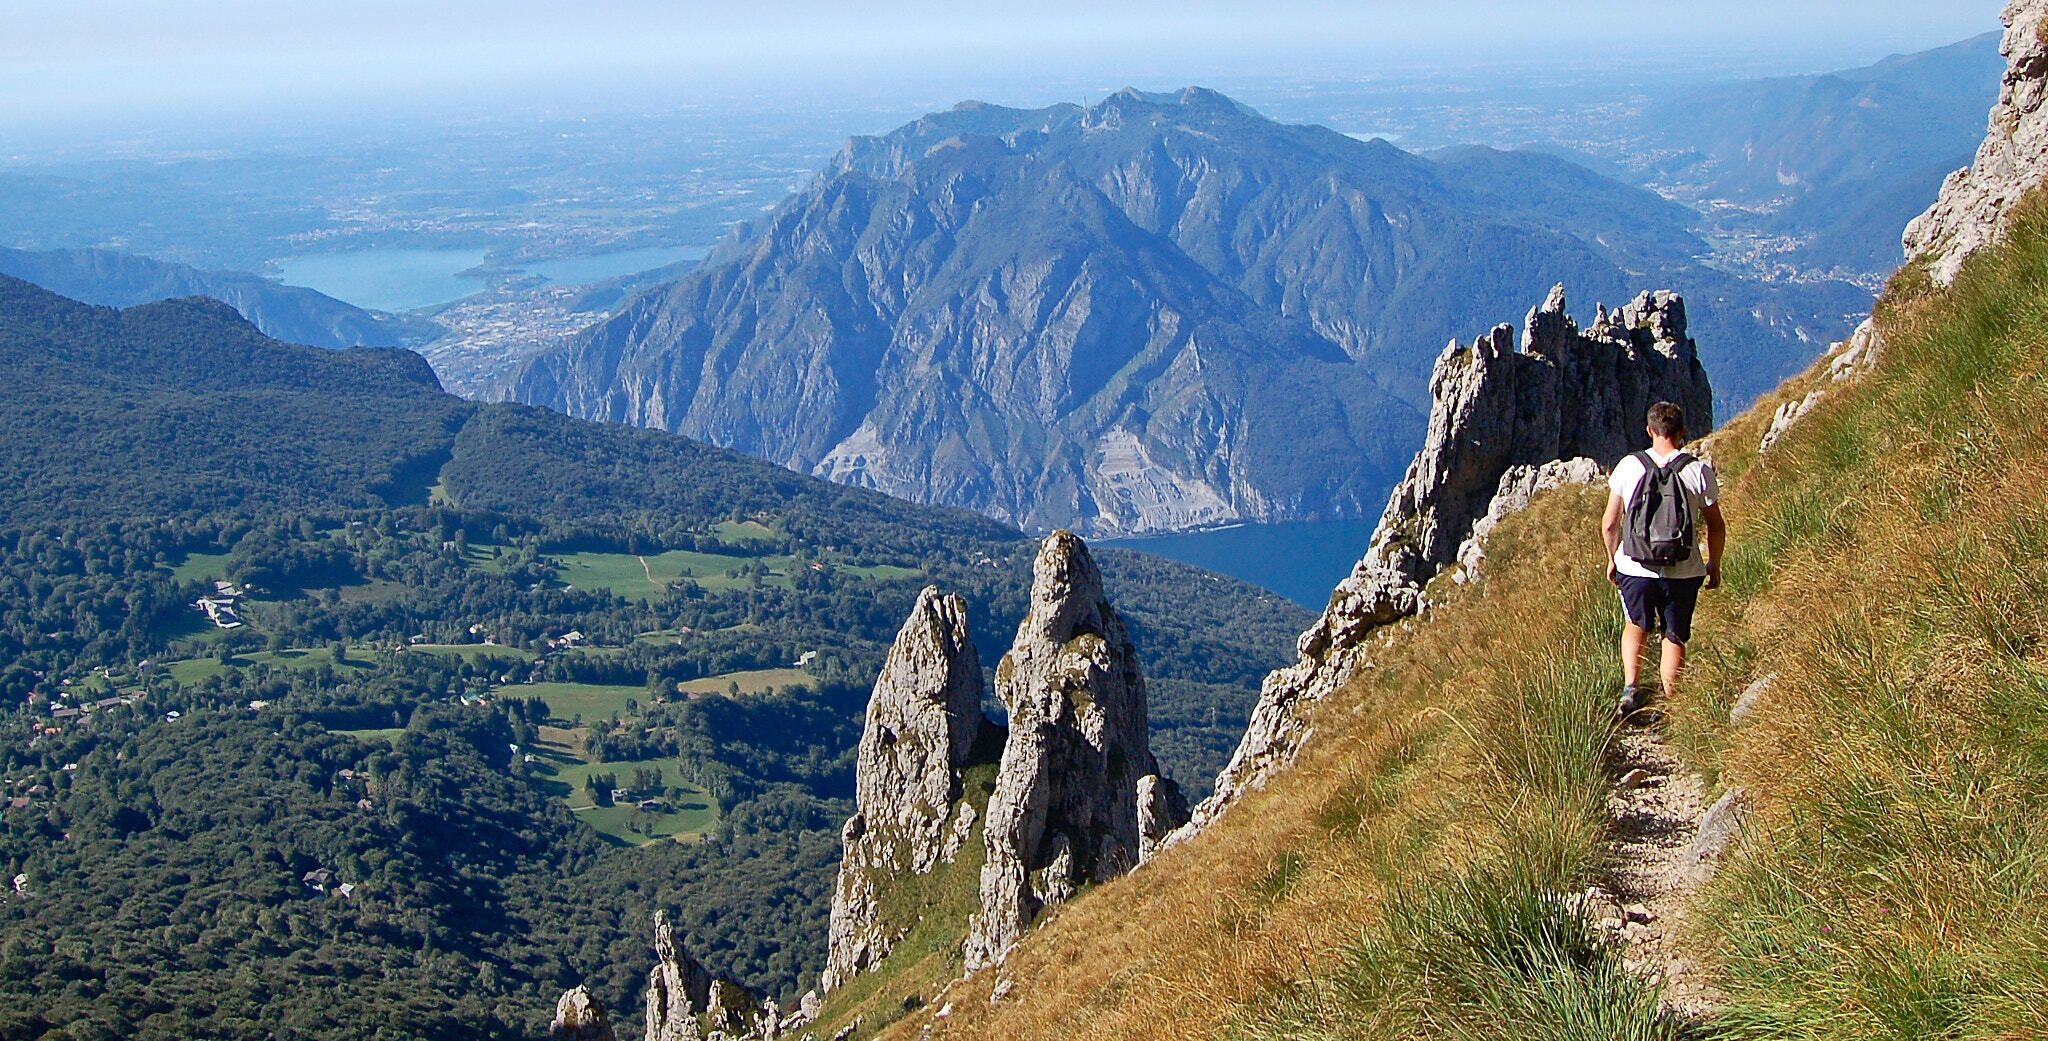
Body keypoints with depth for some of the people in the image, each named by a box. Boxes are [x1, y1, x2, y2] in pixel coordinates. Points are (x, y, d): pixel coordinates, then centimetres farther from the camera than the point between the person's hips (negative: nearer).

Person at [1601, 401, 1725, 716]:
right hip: (1683, 572, -1)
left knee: (1637, 625, 24)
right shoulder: (1699, 471, -7)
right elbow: (1716, 527, -1)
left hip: (1635, 568, 1)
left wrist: (1612, 559, 14)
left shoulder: (1629, 466, -5)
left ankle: (1631, 687, 8)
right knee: (1675, 638, 15)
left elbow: (1610, 524, -1)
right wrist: (1714, 566, 14)